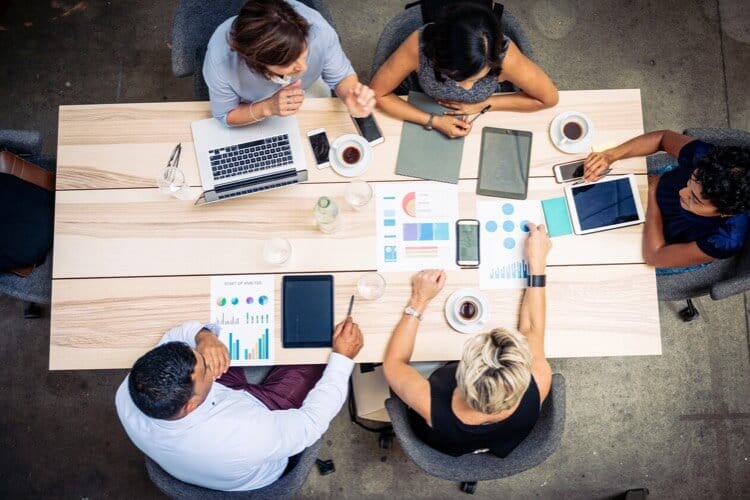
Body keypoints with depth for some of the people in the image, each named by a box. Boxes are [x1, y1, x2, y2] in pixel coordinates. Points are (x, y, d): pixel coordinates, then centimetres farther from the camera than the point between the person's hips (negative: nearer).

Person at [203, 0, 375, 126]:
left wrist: (352, 96, -48)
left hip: (310, 92, 2)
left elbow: (341, 76, -24)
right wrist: (268, 108, -44)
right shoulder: (220, 62, -45)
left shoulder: (316, 29, -43)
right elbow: (225, 115, -25)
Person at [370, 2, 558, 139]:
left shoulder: (505, 56, -38)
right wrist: (432, 121, -32)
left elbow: (549, 98, -20)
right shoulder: (419, 46, -39)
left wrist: (485, 104, -24)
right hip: (429, 117, 0)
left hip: (480, 121, 0)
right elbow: (377, 94, -24)